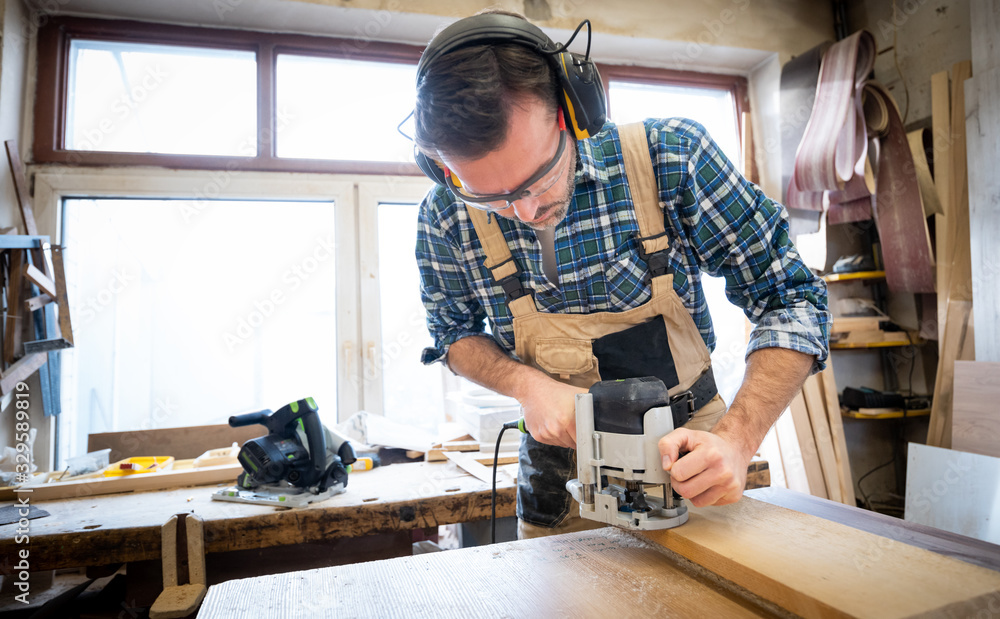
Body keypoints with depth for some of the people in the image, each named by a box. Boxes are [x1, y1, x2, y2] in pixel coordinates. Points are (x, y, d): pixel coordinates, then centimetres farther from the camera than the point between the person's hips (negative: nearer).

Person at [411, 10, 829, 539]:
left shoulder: (669, 157, -22)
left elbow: (790, 300, -16)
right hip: (558, 469, 2)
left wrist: (737, 439, -30)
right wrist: (525, 383, -19)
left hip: (687, 458, 0)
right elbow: (455, 335, 1)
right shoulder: (446, 218, -17)